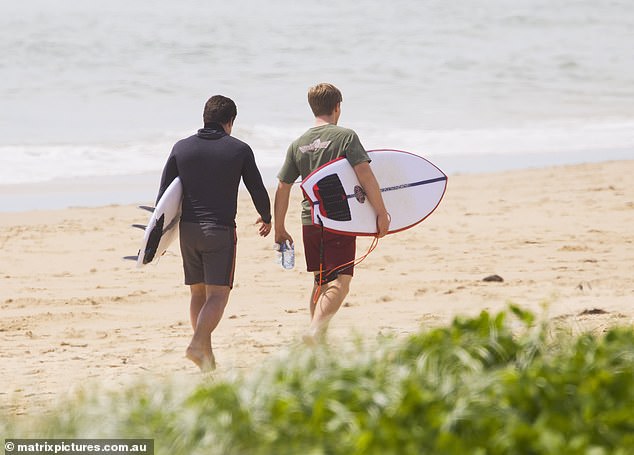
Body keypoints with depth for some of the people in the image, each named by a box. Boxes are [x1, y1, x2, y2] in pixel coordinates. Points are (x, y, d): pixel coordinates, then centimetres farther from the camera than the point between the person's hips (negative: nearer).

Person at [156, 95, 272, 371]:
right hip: (220, 230, -4)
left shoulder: (181, 148, 5)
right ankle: (197, 345, -25)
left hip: (187, 229, 4)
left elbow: (164, 193, 4)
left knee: (198, 293, 13)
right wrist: (266, 219, 25)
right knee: (218, 295, -5)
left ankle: (207, 357, 14)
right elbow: (257, 190, 7)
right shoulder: (239, 150, -1)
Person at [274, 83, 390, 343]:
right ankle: (315, 329, -30)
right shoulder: (345, 136, -4)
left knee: (321, 282, 17)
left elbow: (282, 188, 10)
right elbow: (365, 174, -14)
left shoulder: (298, 145, 9)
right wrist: (381, 213, -11)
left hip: (310, 221, 5)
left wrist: (279, 229, 17)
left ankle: (319, 341, 19)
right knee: (340, 282, -10)